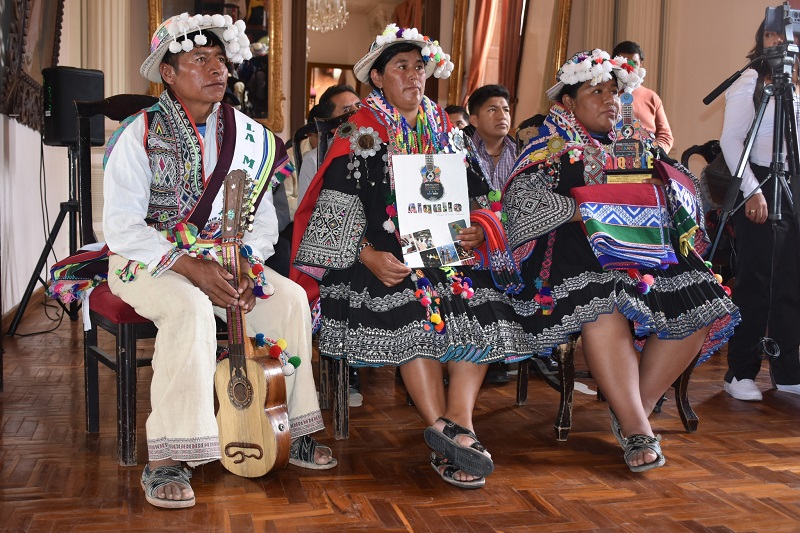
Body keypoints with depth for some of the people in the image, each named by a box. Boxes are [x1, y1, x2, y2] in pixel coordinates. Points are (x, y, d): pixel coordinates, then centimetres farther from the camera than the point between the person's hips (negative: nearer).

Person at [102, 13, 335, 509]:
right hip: (148, 259, -4)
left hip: (222, 258, 5)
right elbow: (120, 225, -15)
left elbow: (264, 220, 5)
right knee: (191, 308, -35)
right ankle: (166, 461, -27)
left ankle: (292, 430, -6)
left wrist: (245, 264, -16)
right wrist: (189, 266, -27)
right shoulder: (141, 133, -7)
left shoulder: (245, 135, 6)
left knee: (290, 298, -18)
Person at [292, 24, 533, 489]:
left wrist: (478, 230, -4)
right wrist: (367, 254, -20)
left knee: (483, 302, -23)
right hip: (384, 252, -4)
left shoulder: (446, 132, 19)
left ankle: (457, 422, -30)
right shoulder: (360, 135, 5)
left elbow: (476, 197, 18)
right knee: (415, 304, -32)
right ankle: (452, 433, -31)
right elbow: (338, 209, -4)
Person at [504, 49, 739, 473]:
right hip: (578, 251, -6)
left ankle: (634, 408, -9)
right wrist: (585, 211, -15)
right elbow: (523, 200, -9)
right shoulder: (550, 150, 8)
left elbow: (683, 192, 23)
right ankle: (636, 427, -27)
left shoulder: (637, 146, 25)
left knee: (701, 306, -18)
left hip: (644, 247, 6)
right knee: (605, 308, -36)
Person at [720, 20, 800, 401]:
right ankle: (740, 373, 2)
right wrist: (752, 190, -15)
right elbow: (730, 140, -10)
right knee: (754, 284, -6)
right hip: (759, 188, -6)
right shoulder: (748, 82, -3)